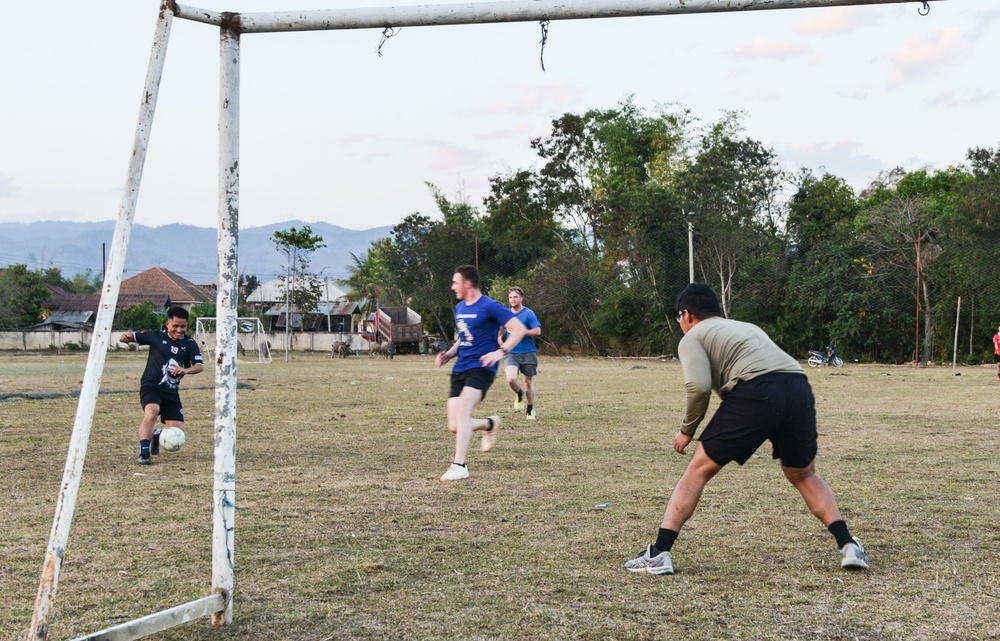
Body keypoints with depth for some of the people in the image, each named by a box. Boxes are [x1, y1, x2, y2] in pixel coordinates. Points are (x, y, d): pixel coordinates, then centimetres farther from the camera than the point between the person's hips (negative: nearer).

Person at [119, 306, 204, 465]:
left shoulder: (190, 344, 0)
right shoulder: (156, 335, -2)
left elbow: (200, 366, -11)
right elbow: (134, 336, 5)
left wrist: (185, 370, -32)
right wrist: (126, 336, -19)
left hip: (172, 392, 3)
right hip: (151, 386, -3)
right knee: (152, 412, -34)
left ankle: (156, 436, 33)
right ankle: (143, 453, -25)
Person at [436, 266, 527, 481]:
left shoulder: (489, 307, -8)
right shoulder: (459, 308, 16)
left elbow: (519, 328, -11)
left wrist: (501, 352, -23)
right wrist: (449, 354, 11)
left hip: (481, 368, -8)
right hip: (460, 370, 8)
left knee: (462, 411, -27)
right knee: (454, 427, -1)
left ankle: (459, 466, -24)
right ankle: (490, 424, 29)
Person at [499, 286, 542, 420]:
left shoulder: (528, 313, -4)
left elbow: (537, 331, -12)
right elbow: (500, 330, 23)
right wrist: (500, 338, 2)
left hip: (528, 353, -2)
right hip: (511, 353, 2)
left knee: (528, 382, 6)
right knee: (511, 379, -21)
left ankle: (530, 410, 26)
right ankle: (520, 395, 12)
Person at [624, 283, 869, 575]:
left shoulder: (692, 338, 17)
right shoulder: (747, 327, 36)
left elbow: (699, 385, -2)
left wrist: (687, 430, 11)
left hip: (756, 392, -5)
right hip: (799, 388, 6)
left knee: (698, 469, 8)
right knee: (803, 475, 27)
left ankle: (658, 554, 4)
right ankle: (848, 546, 16)